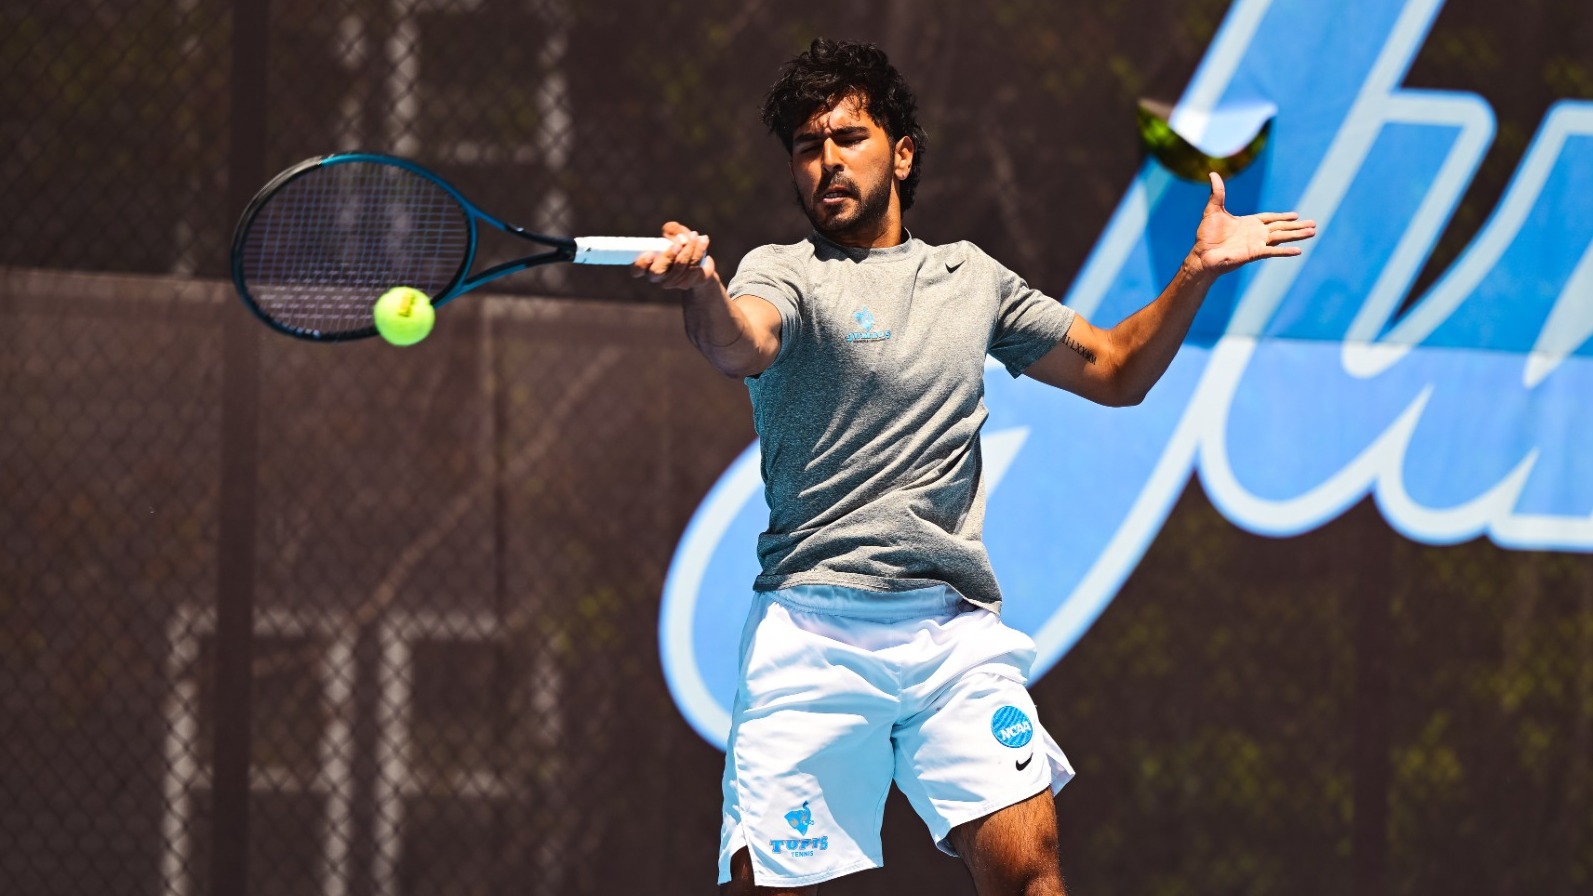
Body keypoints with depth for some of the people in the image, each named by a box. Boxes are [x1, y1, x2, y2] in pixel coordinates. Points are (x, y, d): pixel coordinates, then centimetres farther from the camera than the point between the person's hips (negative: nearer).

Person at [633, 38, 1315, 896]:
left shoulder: (970, 277, 17)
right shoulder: (785, 273, 2)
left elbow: (1114, 369, 25)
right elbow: (744, 344, -22)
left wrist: (1196, 274, 9)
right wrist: (699, 288, -46)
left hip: (954, 630, 3)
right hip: (812, 625, -3)